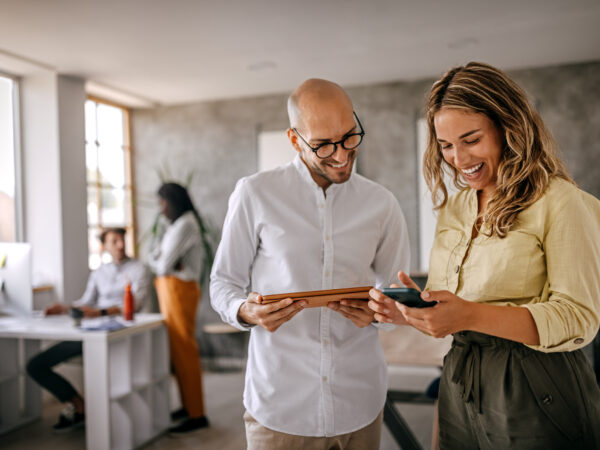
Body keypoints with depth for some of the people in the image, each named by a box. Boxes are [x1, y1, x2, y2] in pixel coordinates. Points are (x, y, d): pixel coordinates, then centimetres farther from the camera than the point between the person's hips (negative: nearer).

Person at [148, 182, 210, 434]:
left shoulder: (185, 225, -13)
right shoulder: (177, 225, 19)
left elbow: (164, 266, -17)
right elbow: (153, 258, 13)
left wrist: (158, 263, 3)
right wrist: (161, 261, -8)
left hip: (179, 289, -10)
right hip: (170, 290, 10)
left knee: (184, 350, -6)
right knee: (177, 349, 13)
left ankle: (196, 415, 0)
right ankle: (188, 406, 22)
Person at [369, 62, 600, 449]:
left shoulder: (560, 202, -11)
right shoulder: (453, 208, 9)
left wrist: (471, 316, -28)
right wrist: (411, 310, -10)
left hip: (537, 398, -6)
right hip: (461, 394, 6)